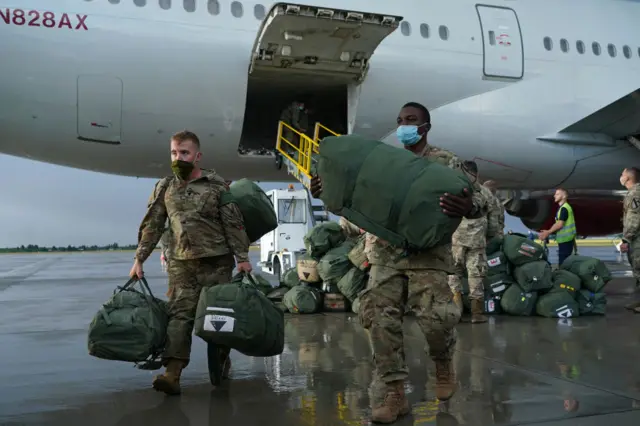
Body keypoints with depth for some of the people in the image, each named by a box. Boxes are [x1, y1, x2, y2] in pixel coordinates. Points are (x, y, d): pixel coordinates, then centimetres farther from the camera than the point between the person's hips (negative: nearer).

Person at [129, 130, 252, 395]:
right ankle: (172, 374, -14)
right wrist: (139, 259, 4)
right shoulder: (164, 187, 8)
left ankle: (221, 361, 26)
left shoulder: (216, 185, -3)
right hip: (181, 263, 2)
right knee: (179, 315, -7)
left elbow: (234, 224, -4)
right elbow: (151, 226, 9)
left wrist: (242, 258, -9)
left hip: (216, 261, -2)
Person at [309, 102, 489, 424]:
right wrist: (326, 192, -2)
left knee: (436, 316, -16)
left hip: (428, 254, -3)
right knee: (379, 316, -7)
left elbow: (480, 199, -3)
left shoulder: (446, 162, 4)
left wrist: (469, 207, -28)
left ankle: (443, 363, 20)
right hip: (387, 254, 4)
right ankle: (392, 392, 4)